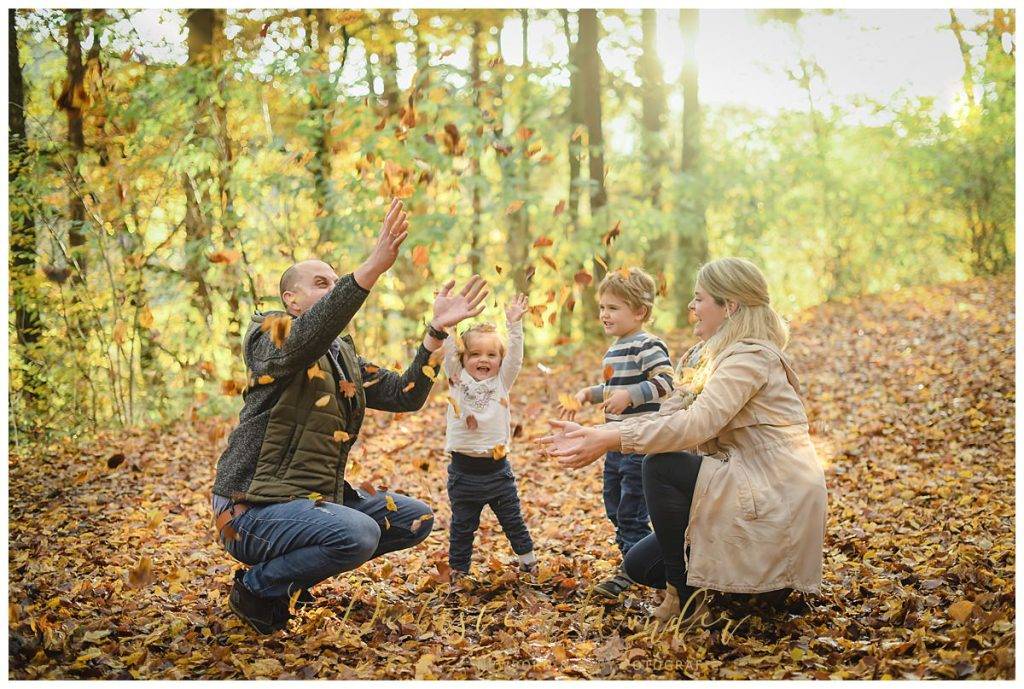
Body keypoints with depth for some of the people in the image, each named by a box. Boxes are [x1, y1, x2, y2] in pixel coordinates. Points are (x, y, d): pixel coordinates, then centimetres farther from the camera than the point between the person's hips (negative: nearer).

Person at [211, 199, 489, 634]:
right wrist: (372, 268, -45)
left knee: (416, 519, 10)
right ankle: (257, 588, -5)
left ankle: (295, 571, 14)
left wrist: (437, 330, -5)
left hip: (318, 499, 9)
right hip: (255, 509, -9)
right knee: (357, 532, -32)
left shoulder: (345, 360, 15)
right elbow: (304, 338, -34)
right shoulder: (268, 335, -9)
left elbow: (405, 396, 6)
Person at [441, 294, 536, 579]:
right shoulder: (458, 380, 0)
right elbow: (447, 350, -9)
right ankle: (457, 569, 22)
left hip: (497, 468, 1)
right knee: (462, 526, 11)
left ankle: (527, 559, 31)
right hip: (464, 471, -1)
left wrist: (514, 324, -16)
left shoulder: (502, 381, 3)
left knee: (513, 520, 15)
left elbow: (514, 355, -7)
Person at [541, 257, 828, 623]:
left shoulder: (752, 356, -16)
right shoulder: (716, 358, 14)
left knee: (661, 466, -22)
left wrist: (610, 439, -31)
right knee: (640, 565, 8)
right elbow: (667, 416, 6)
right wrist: (590, 434, -5)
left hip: (777, 506, -10)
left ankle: (685, 596, -8)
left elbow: (696, 423, -30)